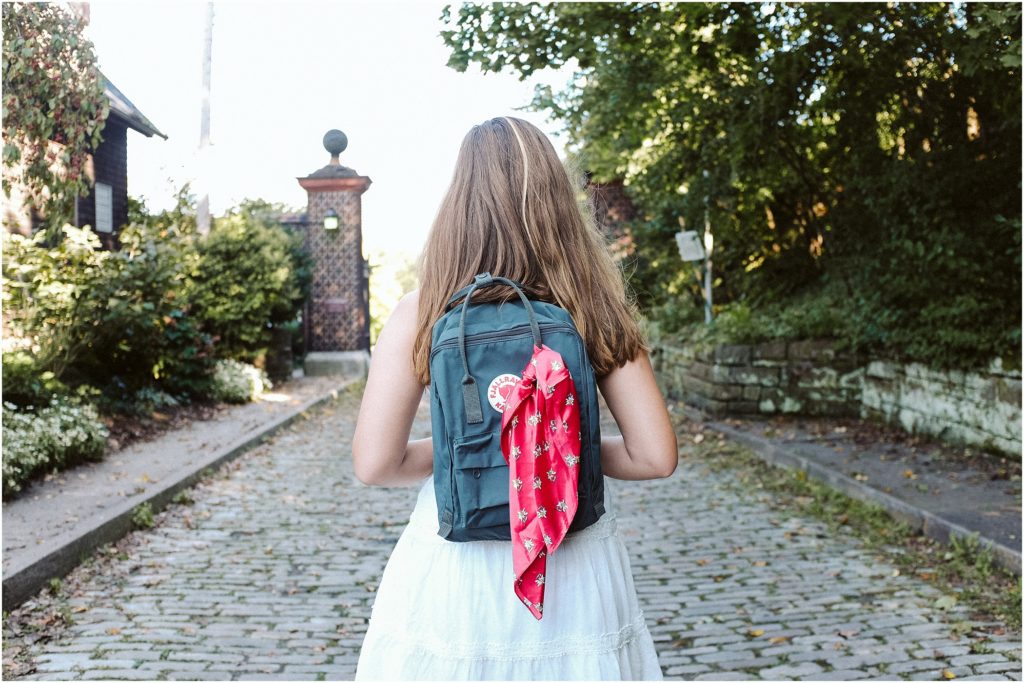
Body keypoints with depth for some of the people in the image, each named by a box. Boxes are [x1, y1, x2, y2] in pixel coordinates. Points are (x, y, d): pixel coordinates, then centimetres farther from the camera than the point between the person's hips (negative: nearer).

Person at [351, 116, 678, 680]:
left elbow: (374, 464, -12)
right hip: (575, 569, 2)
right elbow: (655, 457, -7)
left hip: (456, 573, -1)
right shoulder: (595, 309, -6)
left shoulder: (421, 314, -10)